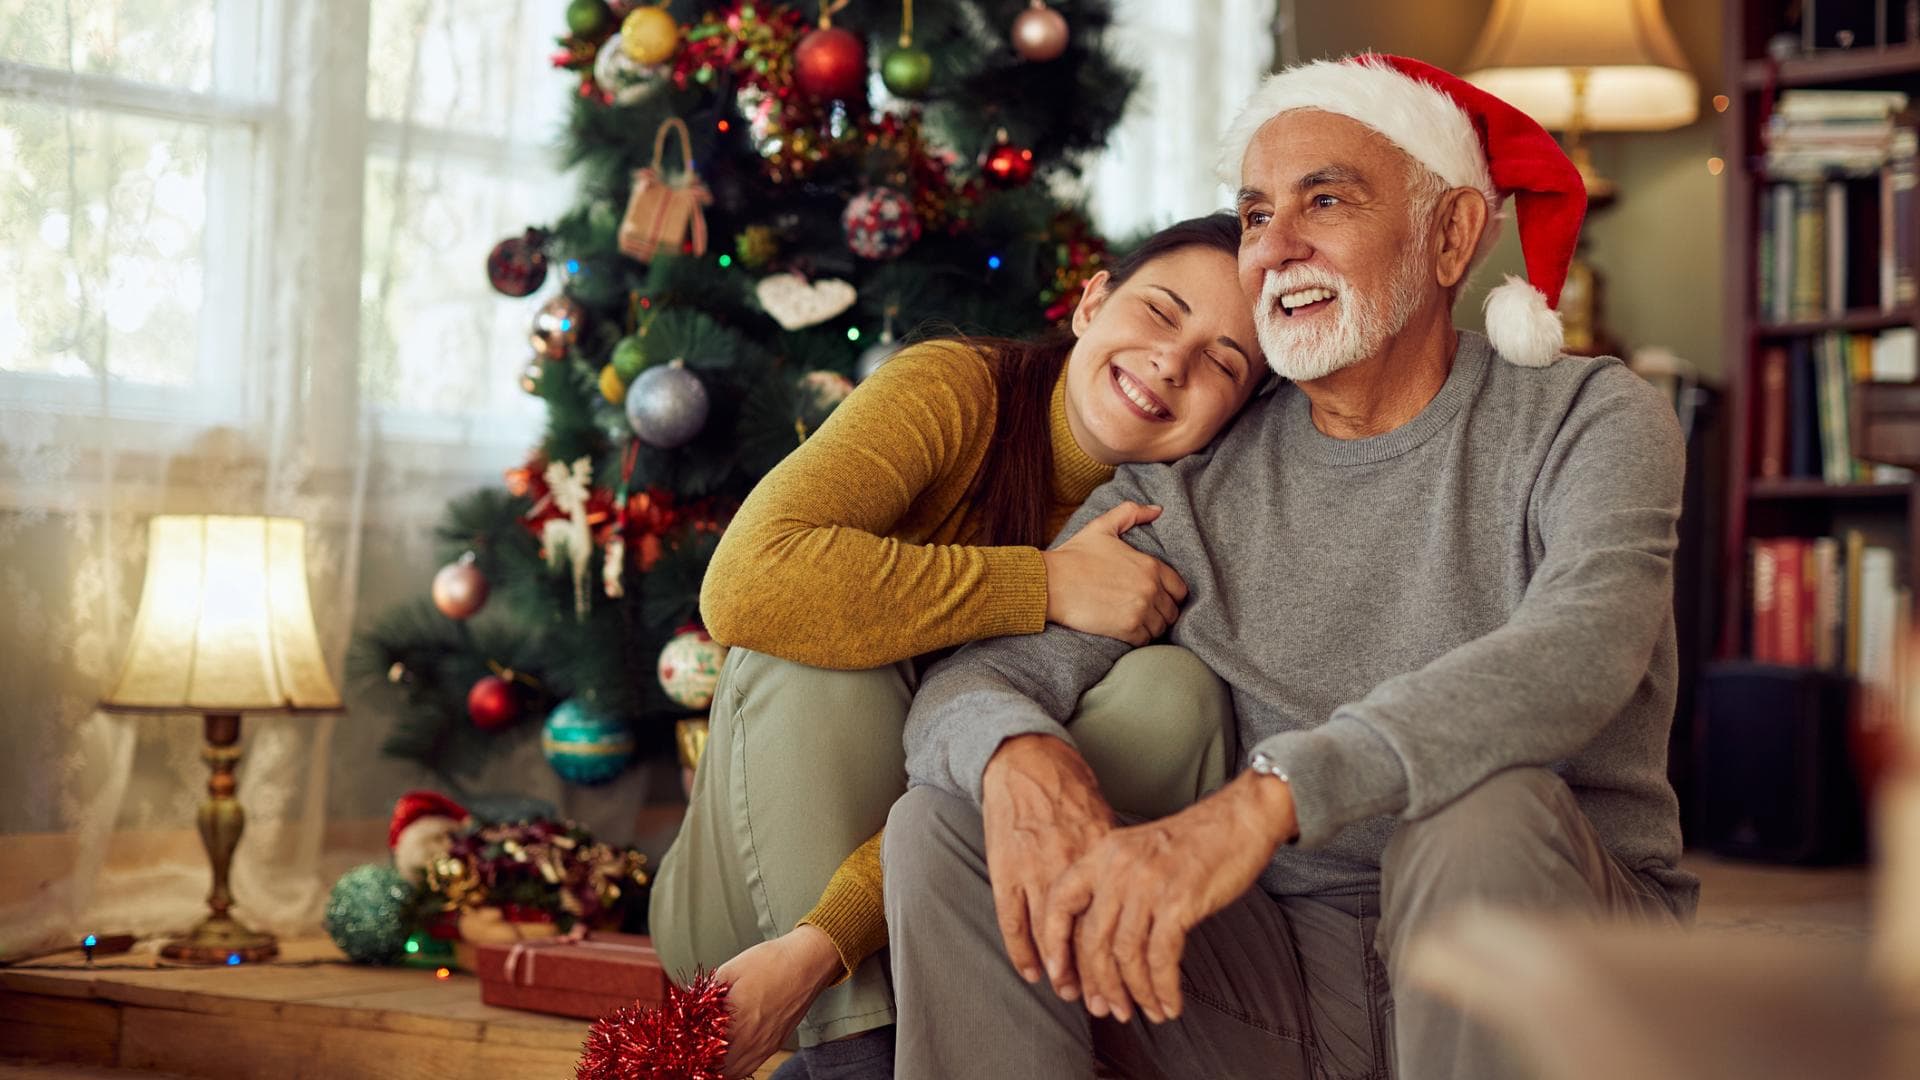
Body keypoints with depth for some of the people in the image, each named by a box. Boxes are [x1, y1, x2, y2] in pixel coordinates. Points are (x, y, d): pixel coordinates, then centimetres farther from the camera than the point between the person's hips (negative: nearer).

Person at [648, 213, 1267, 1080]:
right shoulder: (954, 391, -15)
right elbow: (743, 584, -33)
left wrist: (821, 946, -35)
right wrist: (1047, 586, -30)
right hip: (757, 895, -2)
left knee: (1175, 691, -19)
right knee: (818, 638, -28)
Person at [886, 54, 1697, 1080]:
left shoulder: (1586, 419, -4)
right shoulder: (1191, 482, 7)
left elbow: (1578, 647, -26)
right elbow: (977, 674, -3)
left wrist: (1266, 797, -40)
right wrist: (1018, 754, -31)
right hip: (1290, 979, 3)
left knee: (1491, 807, -36)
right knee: (945, 822, -12)